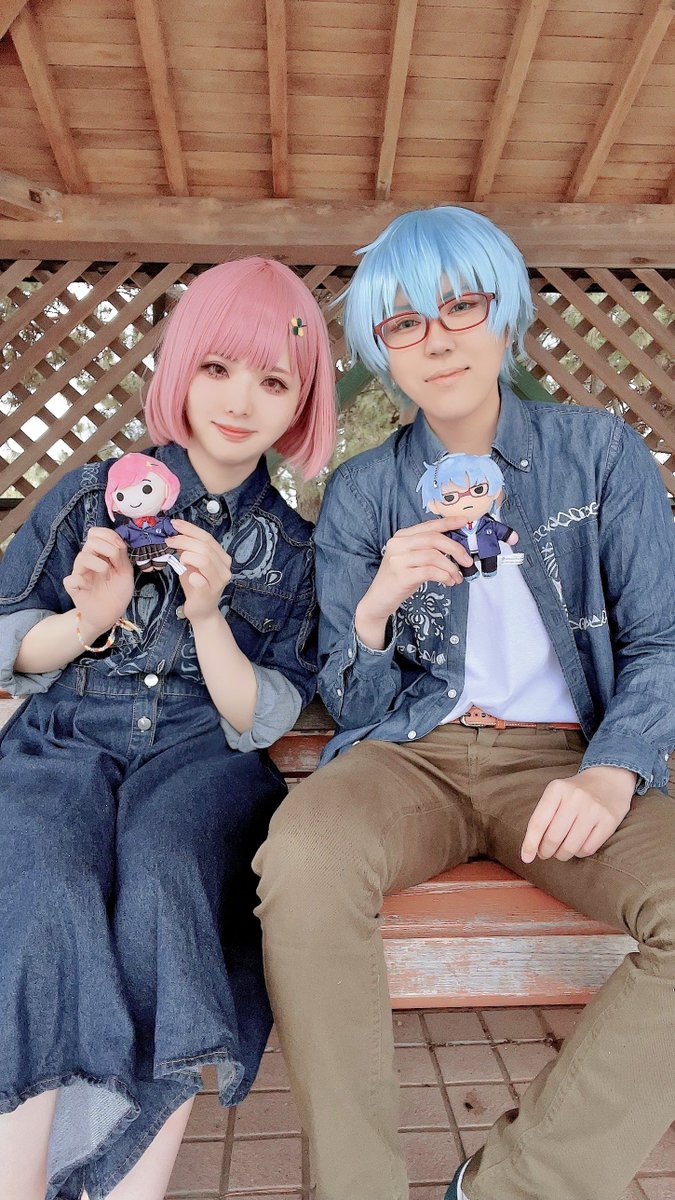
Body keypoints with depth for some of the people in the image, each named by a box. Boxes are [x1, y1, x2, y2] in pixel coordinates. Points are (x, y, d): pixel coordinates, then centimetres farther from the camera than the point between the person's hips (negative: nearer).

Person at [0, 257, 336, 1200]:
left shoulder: (292, 546, 8)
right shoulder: (93, 495, 7)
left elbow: (260, 720, 2)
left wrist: (208, 616, -14)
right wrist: (91, 617, -10)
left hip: (200, 757, 0)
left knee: (160, 868, -32)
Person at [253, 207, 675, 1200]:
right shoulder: (361, 492, 6)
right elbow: (351, 706, 5)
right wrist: (376, 609, -17)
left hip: (565, 755, 1)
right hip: (412, 752, 0)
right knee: (302, 863, -32)